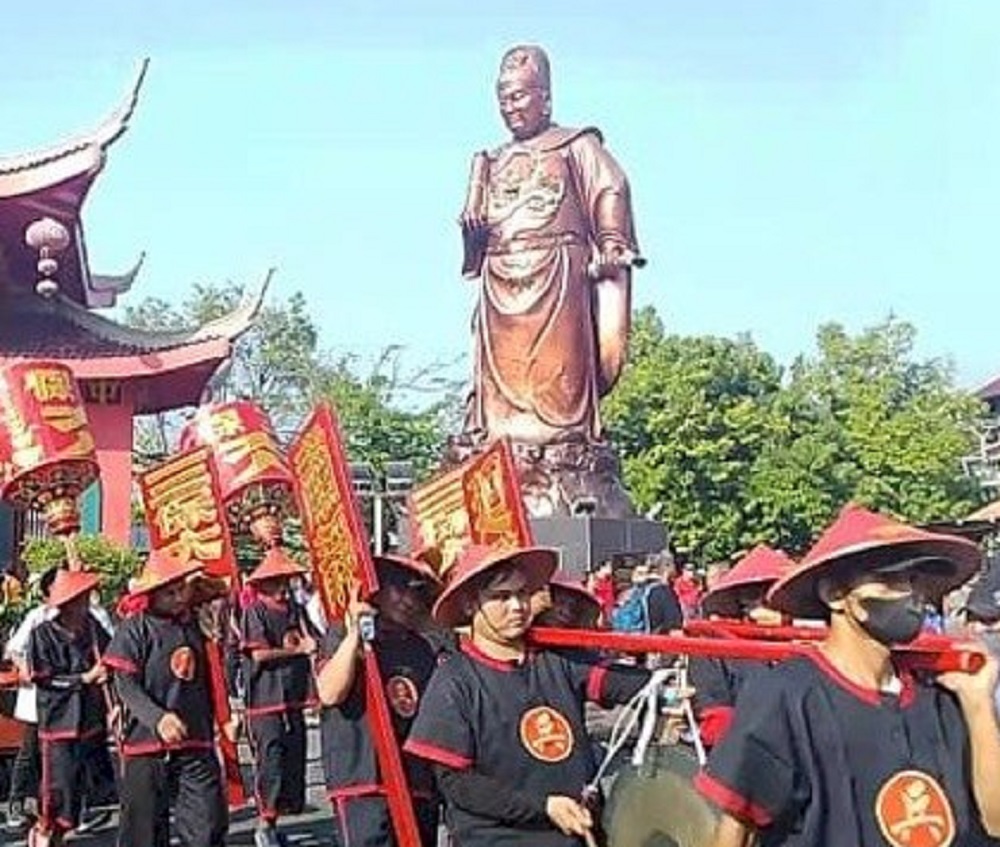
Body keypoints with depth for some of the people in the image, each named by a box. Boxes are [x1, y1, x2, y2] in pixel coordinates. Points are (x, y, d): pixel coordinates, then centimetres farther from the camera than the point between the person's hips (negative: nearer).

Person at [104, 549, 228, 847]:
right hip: (147, 743, -4)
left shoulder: (194, 624, 12)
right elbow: (125, 685, -11)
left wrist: (210, 729, 22)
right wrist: (158, 718, -25)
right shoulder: (135, 628, -5)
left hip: (197, 743, 4)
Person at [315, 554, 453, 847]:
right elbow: (329, 693, -15)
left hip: (420, 785, 5)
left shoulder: (428, 646, 13)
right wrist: (354, 635, -18)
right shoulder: (342, 635, 2)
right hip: (363, 782, -5)